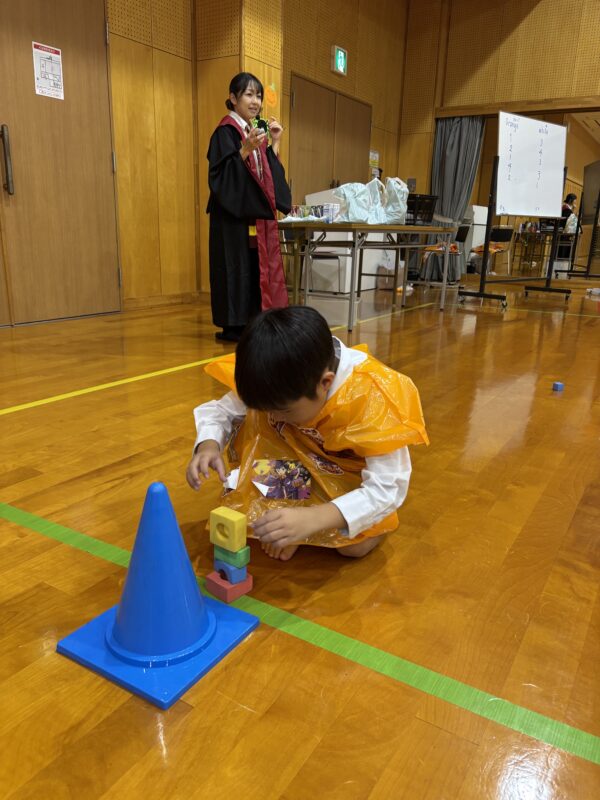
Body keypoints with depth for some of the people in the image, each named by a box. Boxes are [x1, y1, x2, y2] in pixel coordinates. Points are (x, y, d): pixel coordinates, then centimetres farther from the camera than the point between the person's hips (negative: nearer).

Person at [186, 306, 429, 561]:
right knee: (246, 425, -22)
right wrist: (208, 445, -35)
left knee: (356, 545, -27)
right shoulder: (280, 382, -24)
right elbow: (221, 411, -11)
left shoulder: (373, 399, -37)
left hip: (349, 475, -3)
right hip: (301, 462, 3)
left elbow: (388, 489, -39)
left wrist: (312, 518, -53)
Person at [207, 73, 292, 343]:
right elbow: (220, 175, -18)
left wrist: (274, 143, 7)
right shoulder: (225, 132, -7)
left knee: (258, 268, 7)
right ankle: (232, 325, 1)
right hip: (234, 214, -8)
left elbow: (270, 175, 16)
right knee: (236, 267, -6)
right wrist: (246, 149, -29)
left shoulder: (257, 130, 17)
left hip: (258, 213, 8)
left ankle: (253, 323, 14)